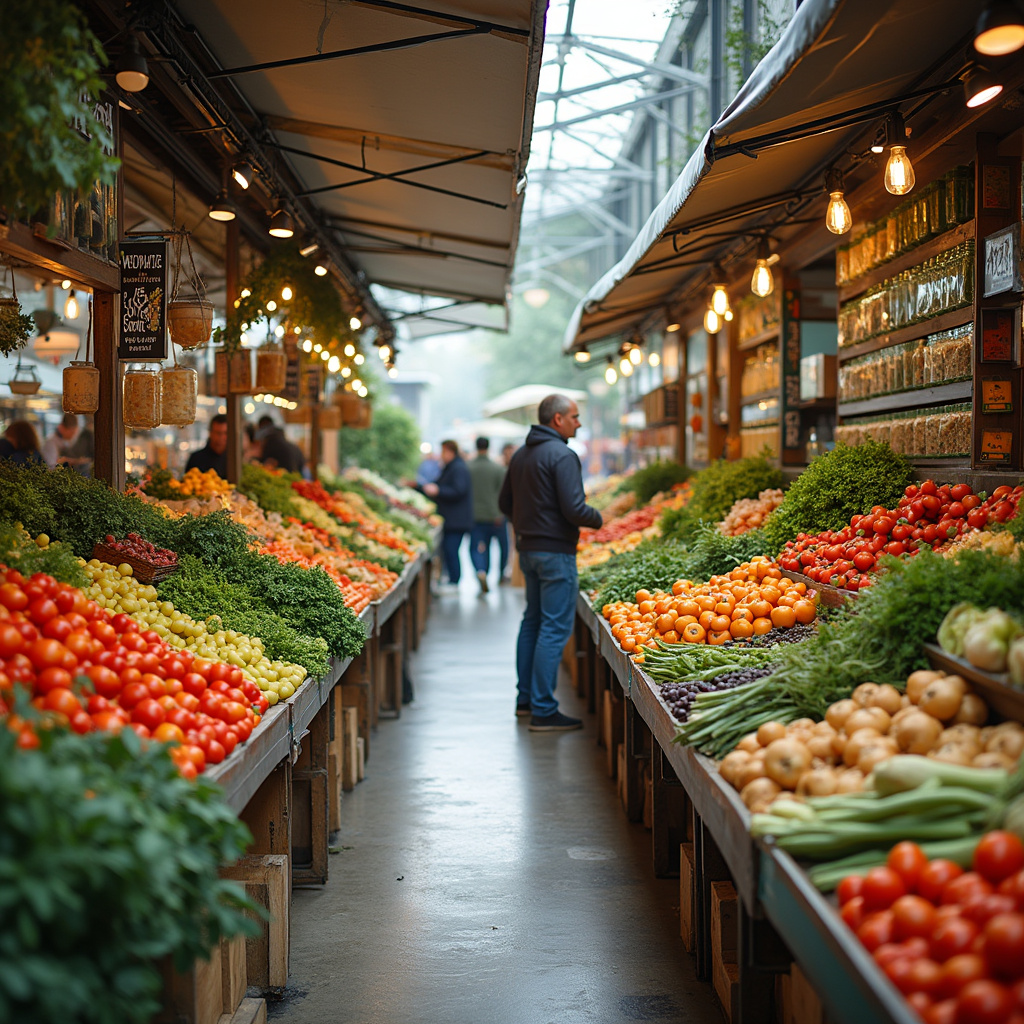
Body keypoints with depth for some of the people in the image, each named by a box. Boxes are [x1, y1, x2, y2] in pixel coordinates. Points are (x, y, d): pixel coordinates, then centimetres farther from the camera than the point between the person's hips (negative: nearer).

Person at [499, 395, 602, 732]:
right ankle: (543, 711, -4)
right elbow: (574, 510, -22)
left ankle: (526, 699, 26)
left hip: (527, 549, 9)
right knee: (555, 628, -5)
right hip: (555, 551, -9)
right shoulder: (561, 455, -16)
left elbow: (505, 503, 18)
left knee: (533, 620, 19)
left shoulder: (520, 455, 11)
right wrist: (597, 518, -3)